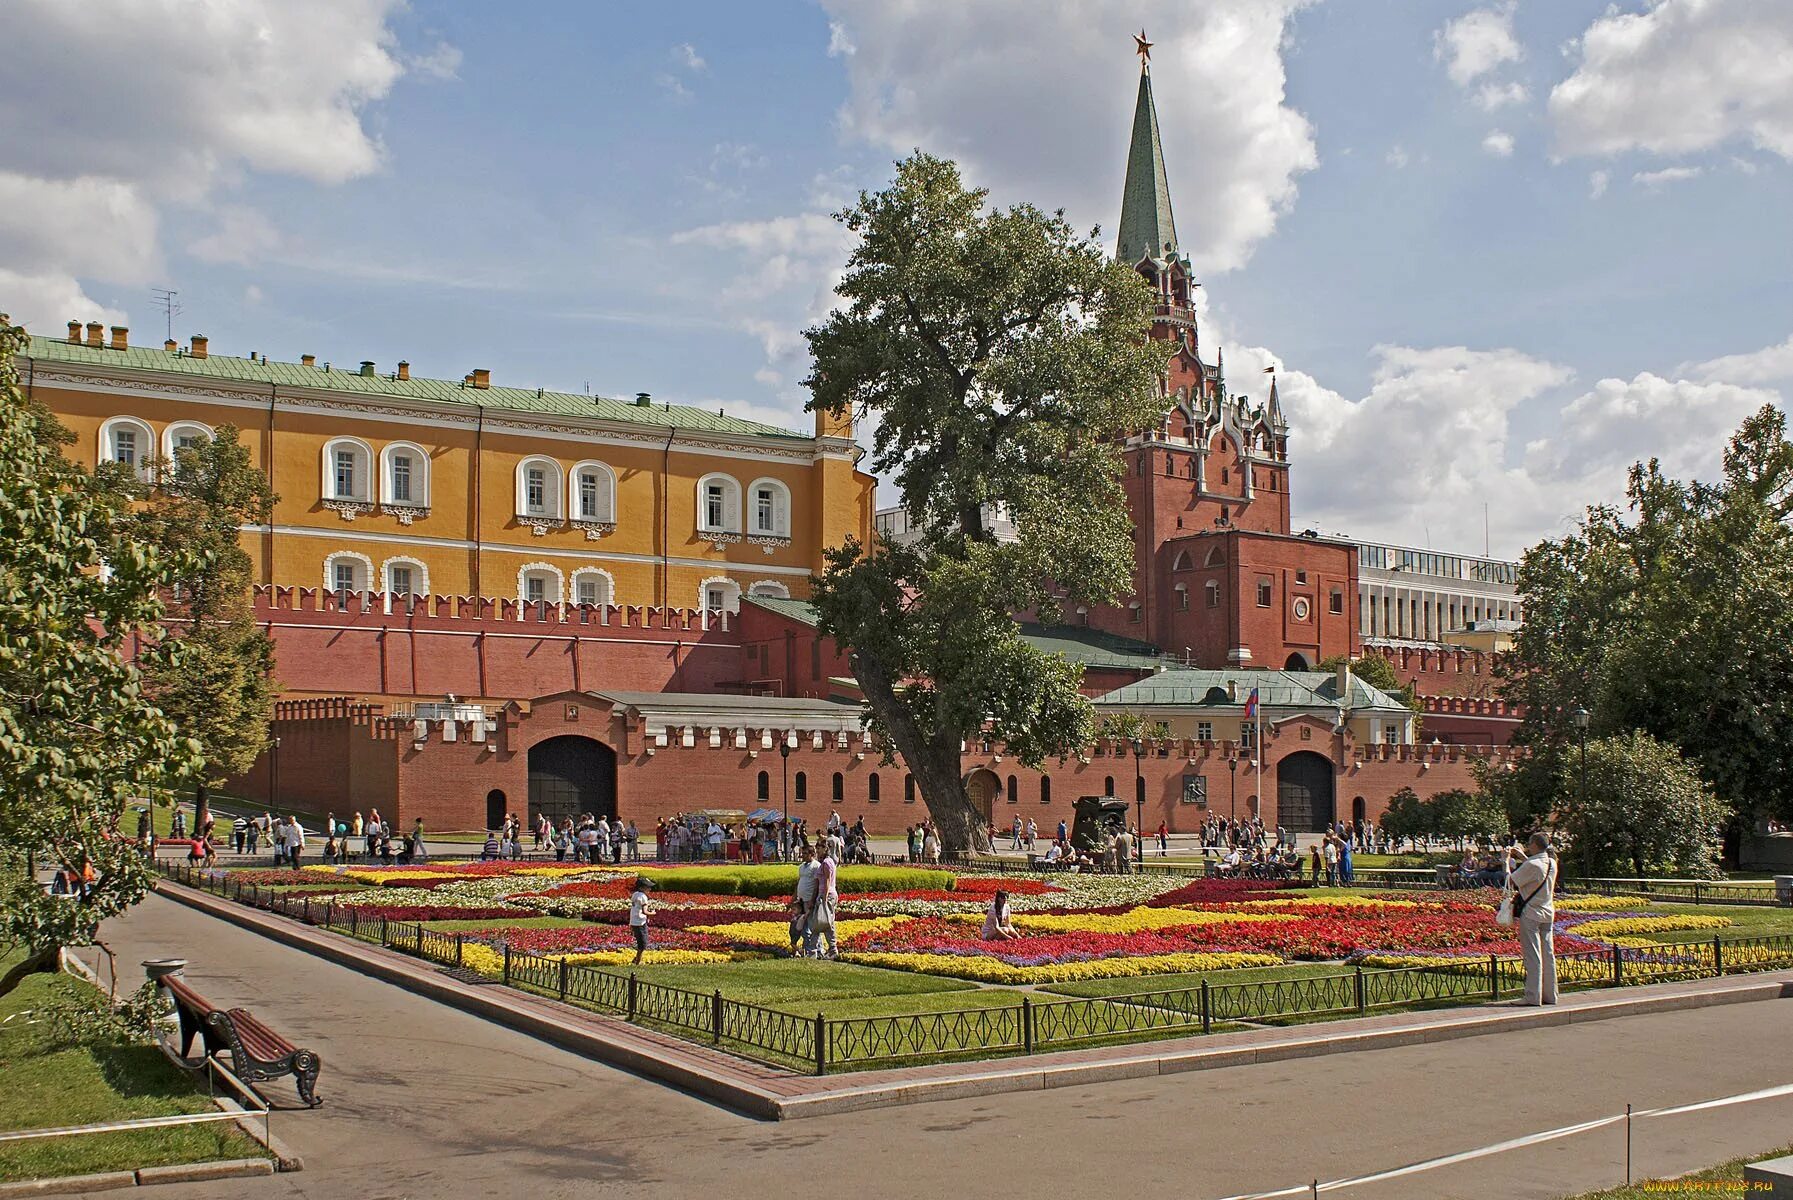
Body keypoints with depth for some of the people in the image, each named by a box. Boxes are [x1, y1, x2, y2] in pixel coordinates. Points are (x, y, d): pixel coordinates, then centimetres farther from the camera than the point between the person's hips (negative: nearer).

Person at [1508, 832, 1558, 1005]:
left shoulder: (1531, 865, -19)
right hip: (1548, 913, 7)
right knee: (1548, 955, 11)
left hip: (1531, 914, -7)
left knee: (1532, 956, -4)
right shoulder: (1552, 863, 3)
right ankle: (1550, 995, 16)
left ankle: (1533, 997, -4)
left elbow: (1511, 882, -13)